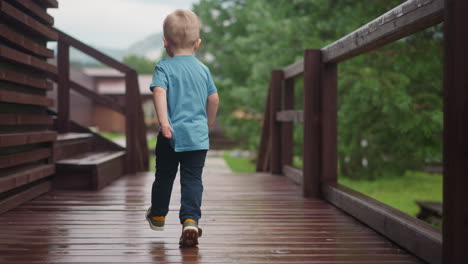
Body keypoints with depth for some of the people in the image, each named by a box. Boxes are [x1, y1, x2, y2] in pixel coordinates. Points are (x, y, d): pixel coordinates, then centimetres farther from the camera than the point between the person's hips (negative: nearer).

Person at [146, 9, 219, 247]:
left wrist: (163, 121, -28)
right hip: (198, 136, 2)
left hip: (171, 135, -2)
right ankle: (190, 221, -16)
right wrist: (208, 122, 28)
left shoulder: (164, 67, -3)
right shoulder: (203, 69, 9)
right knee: (193, 180, 1)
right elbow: (214, 99, 13)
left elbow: (159, 92, -20)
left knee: (164, 176, 17)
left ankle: (158, 215, 37)